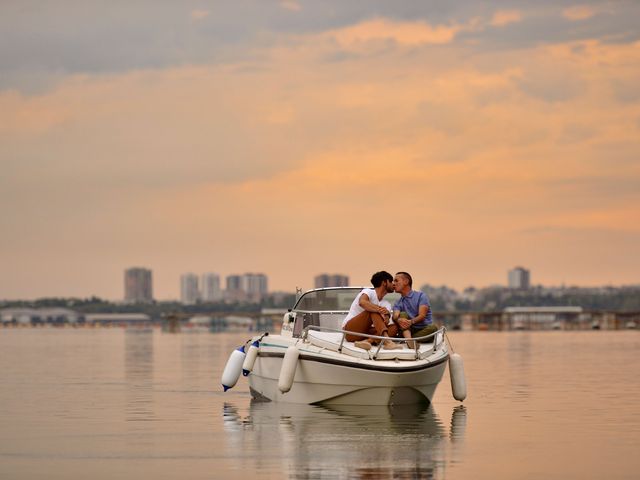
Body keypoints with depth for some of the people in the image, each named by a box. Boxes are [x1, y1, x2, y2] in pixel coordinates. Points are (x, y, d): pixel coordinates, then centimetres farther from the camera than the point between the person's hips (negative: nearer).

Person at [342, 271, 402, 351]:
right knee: (374, 310, -28)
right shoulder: (368, 292, -4)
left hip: (365, 332, 6)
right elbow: (362, 302, -28)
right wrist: (379, 309, -41)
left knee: (394, 327, -14)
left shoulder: (386, 304, 15)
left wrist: (386, 319, -29)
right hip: (350, 330, -6)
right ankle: (387, 341, -49)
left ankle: (368, 341, -36)